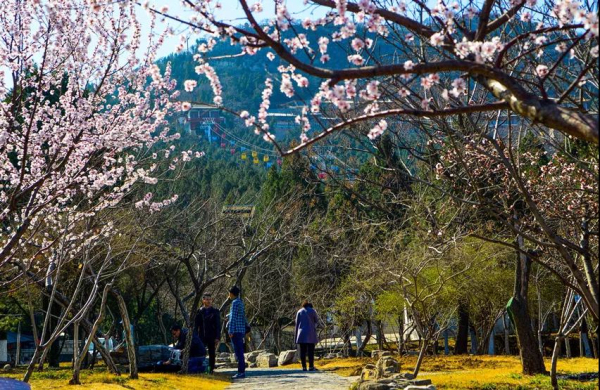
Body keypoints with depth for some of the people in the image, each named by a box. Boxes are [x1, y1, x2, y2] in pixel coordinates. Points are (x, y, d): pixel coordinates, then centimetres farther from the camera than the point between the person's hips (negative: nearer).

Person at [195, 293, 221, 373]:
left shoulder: (215, 312, 5)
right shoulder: (199, 312, 7)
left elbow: (218, 325, 2)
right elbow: (196, 325, 7)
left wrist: (217, 337, -7)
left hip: (212, 337, 0)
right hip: (202, 336, 0)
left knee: (212, 354, 2)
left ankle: (211, 369, 8)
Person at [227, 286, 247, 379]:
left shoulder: (235, 302, -11)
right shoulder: (240, 302, 17)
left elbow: (233, 317, -16)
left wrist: (231, 331, -18)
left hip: (236, 330, -9)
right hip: (241, 331, 9)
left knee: (238, 352, -9)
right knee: (240, 352, 11)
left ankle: (241, 372, -9)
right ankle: (242, 371, 13)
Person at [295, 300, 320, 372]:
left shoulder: (299, 311, 9)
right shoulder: (312, 311, 2)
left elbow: (297, 323, 7)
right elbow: (316, 321, 9)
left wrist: (296, 335, 10)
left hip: (301, 334, 2)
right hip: (311, 334, -2)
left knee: (303, 351, 2)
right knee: (311, 351, -2)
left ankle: (304, 367, -2)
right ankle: (311, 366, -8)